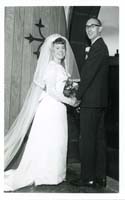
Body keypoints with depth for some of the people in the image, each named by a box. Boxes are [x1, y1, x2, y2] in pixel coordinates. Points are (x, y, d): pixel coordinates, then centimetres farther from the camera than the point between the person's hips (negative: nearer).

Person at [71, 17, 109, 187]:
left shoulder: (97, 47, -11)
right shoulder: (101, 47, 20)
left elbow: (89, 74, -16)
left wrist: (77, 97, -9)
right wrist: (80, 95, 15)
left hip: (91, 101, -10)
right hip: (100, 101, 10)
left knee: (87, 139, -4)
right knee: (99, 138, 11)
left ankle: (87, 178, 5)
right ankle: (100, 177, 20)